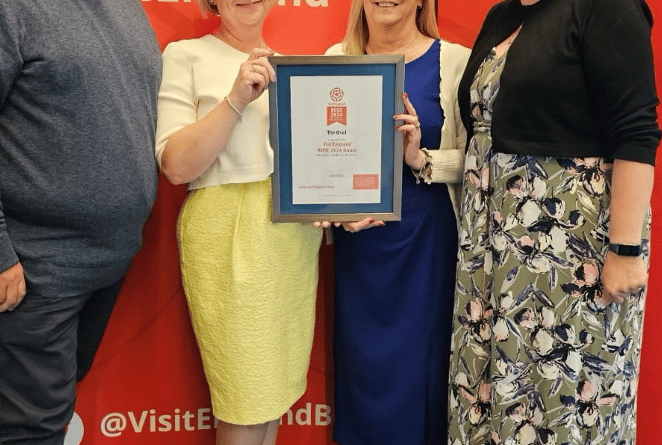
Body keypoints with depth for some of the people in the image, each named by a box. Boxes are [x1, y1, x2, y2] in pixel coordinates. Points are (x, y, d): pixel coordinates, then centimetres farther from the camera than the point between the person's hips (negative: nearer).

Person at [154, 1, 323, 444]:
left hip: (297, 237, 5)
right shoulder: (186, 55, 1)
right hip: (229, 240, -5)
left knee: (277, 391, 12)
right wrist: (236, 98, -17)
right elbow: (176, 165, -9)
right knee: (247, 408, -1)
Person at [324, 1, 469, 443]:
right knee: (363, 361, 11)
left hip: (428, 239, -2)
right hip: (358, 241, 3)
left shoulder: (454, 60, -3)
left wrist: (422, 160, -21)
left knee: (422, 361, 6)